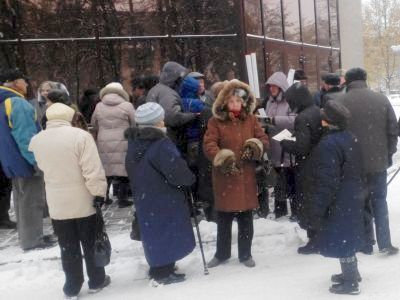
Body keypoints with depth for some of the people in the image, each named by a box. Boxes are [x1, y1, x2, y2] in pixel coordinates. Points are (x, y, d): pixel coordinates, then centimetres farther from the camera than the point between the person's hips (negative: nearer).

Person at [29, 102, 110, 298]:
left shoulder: (36, 140, -1)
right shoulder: (80, 135, -16)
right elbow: (93, 170, -19)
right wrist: (99, 192, -11)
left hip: (57, 204, 3)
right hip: (83, 201, -3)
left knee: (67, 247, 14)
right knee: (91, 244, 13)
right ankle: (96, 281, 26)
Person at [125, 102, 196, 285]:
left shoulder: (134, 143, 5)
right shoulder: (160, 145, -23)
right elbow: (177, 171, -22)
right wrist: (190, 179, -4)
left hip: (144, 199, 8)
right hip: (164, 199, -8)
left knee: (154, 232, 18)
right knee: (166, 232, 4)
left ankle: (158, 268, 31)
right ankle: (163, 273, 11)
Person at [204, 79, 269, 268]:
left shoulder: (251, 119, 6)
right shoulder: (216, 121, -4)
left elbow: (263, 139, 6)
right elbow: (208, 144, -13)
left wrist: (255, 146, -16)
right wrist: (222, 158, -29)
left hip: (246, 178, 2)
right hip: (224, 178, -2)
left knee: (246, 219, 12)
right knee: (223, 219, 11)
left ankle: (245, 254, 28)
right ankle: (221, 254, 28)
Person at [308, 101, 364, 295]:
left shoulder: (328, 144, -24)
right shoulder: (350, 138, 7)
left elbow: (326, 182, -25)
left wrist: (317, 208, -19)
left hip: (338, 202, -10)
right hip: (352, 197, 10)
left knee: (340, 240, 1)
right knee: (347, 236, 22)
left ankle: (350, 282, 12)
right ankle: (352, 273, 36)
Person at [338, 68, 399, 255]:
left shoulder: (340, 103, -8)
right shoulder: (381, 99, -1)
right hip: (378, 162, 1)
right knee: (379, 201, 14)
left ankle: (366, 244, 16)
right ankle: (384, 243, 9)